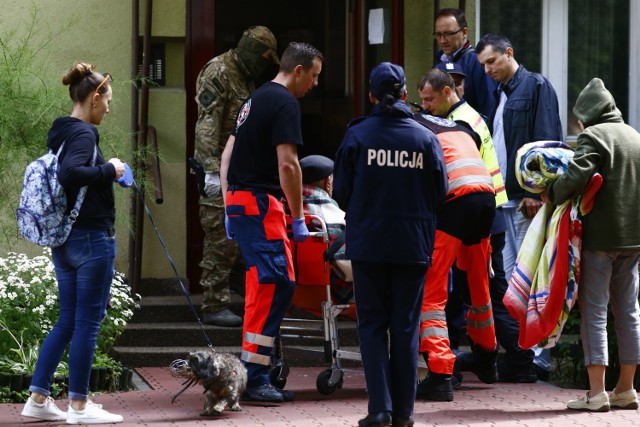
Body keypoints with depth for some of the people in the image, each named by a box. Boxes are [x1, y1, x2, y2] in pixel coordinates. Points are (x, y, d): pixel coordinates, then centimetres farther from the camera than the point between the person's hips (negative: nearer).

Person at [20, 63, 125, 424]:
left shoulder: (61, 133, 12)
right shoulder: (83, 134, -16)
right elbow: (69, 173, -32)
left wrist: (106, 174, 16)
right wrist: (108, 170, -19)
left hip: (64, 241, 9)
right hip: (92, 238, -9)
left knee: (67, 320, 14)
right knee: (88, 321, -1)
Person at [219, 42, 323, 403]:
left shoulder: (257, 99, 20)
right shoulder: (285, 103, -10)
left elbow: (227, 156, 23)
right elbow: (287, 164, -17)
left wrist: (229, 207, 23)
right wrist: (299, 218, -12)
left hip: (239, 198, 10)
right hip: (260, 202, -10)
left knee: (278, 284, 11)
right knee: (274, 285, -12)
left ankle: (259, 375, 11)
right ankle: (255, 377, -15)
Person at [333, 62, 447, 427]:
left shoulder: (357, 135, -7)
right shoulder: (426, 139, -4)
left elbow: (341, 191, -3)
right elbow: (440, 193, 2)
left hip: (368, 243, -1)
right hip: (413, 246, 1)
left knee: (372, 324, 6)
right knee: (406, 326, 9)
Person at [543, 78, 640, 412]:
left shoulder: (593, 136, -9)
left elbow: (576, 177, -22)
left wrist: (551, 194, -7)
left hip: (600, 236, -7)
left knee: (594, 312, -3)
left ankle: (596, 391, -6)